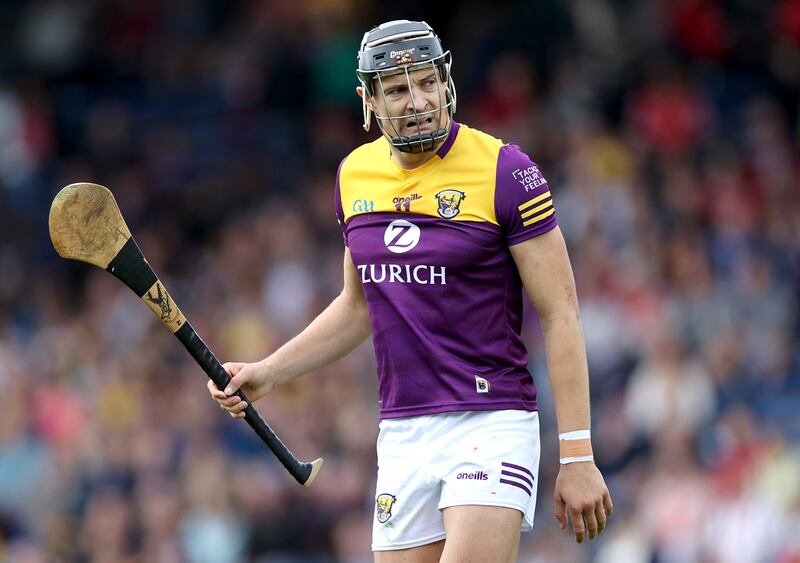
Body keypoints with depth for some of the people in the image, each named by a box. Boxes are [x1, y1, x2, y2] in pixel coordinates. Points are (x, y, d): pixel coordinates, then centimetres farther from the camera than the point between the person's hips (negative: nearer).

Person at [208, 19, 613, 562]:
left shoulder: (505, 171, -8)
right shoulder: (356, 174, 10)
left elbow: (560, 313, -8)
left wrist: (578, 456, -12)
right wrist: (268, 372, 13)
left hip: (491, 425, -6)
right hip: (402, 432, 6)